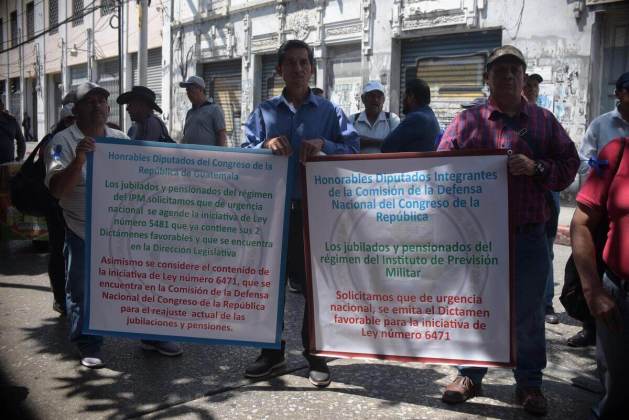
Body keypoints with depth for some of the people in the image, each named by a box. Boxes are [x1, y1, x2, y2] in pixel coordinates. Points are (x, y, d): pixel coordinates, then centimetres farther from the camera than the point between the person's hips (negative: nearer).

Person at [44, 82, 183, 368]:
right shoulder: (63, 142, -9)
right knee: (83, 291, 6)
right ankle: (88, 347, 23)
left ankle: (152, 337, 26)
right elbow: (57, 189, -20)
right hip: (83, 234, -4)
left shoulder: (121, 140, 6)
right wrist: (78, 160, -34)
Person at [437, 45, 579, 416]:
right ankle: (470, 376, 26)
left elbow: (569, 165, 4)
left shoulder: (544, 120, 8)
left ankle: (530, 383, 25)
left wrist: (536, 168, -13)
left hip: (528, 235, 1)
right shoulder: (468, 120, 6)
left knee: (528, 312, 9)